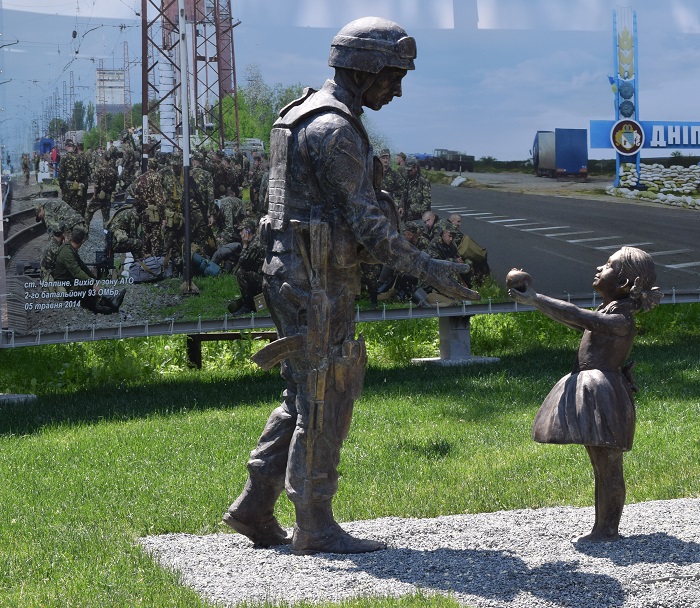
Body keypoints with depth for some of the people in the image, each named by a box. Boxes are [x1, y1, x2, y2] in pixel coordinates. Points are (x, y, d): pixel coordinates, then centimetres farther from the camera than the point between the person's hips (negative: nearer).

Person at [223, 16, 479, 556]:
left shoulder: (309, 116, 16)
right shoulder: (335, 129, -18)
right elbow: (367, 223, -19)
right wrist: (430, 271, -14)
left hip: (301, 276, 10)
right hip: (318, 283, -10)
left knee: (307, 398, 16)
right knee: (324, 401, -3)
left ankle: (255, 509, 19)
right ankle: (316, 528, 5)